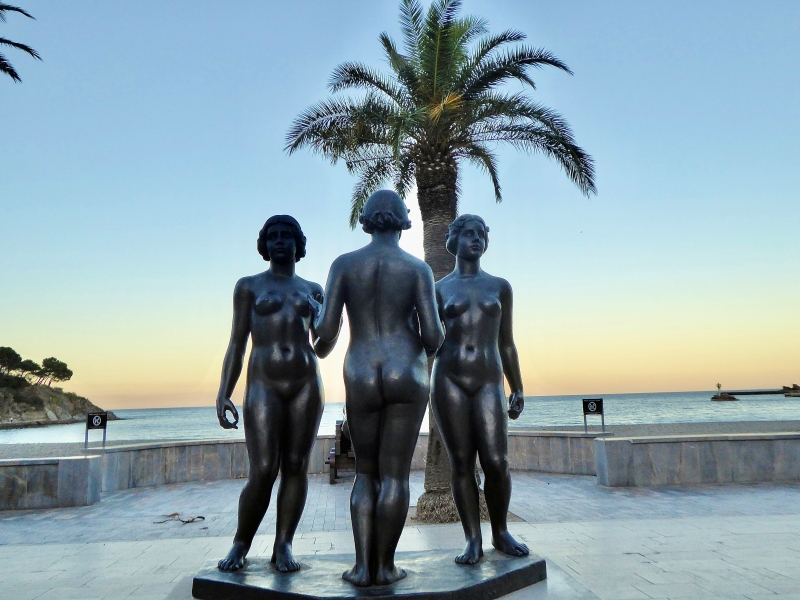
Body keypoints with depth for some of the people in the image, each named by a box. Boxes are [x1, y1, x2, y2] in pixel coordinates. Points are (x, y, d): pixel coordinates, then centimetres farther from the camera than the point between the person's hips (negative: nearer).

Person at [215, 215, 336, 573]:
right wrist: (223, 393, -3)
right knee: (263, 473, -7)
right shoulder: (248, 286, 10)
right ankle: (240, 545, 14)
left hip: (306, 385, 2)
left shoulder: (312, 290, 14)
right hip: (264, 386, -2)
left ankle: (283, 546, 12)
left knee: (297, 467, 1)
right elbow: (236, 344, 6)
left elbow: (322, 349, 13)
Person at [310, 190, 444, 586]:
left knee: (366, 472, 16)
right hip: (407, 376, -1)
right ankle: (385, 566, 13)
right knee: (395, 475, 8)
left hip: (361, 381, 1)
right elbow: (433, 336, -6)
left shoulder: (343, 264, 3)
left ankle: (362, 566, 11)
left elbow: (326, 332, -3)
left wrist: (318, 313, 22)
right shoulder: (418, 268, 1)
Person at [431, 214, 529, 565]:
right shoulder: (439, 289, 9)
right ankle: (473, 541, 12)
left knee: (496, 461, -6)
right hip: (449, 381, 0)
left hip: (489, 382, 1)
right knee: (461, 463, 1)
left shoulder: (500, 286, 13)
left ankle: (501, 534, 16)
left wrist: (517, 389, 11)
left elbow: (506, 343, 14)